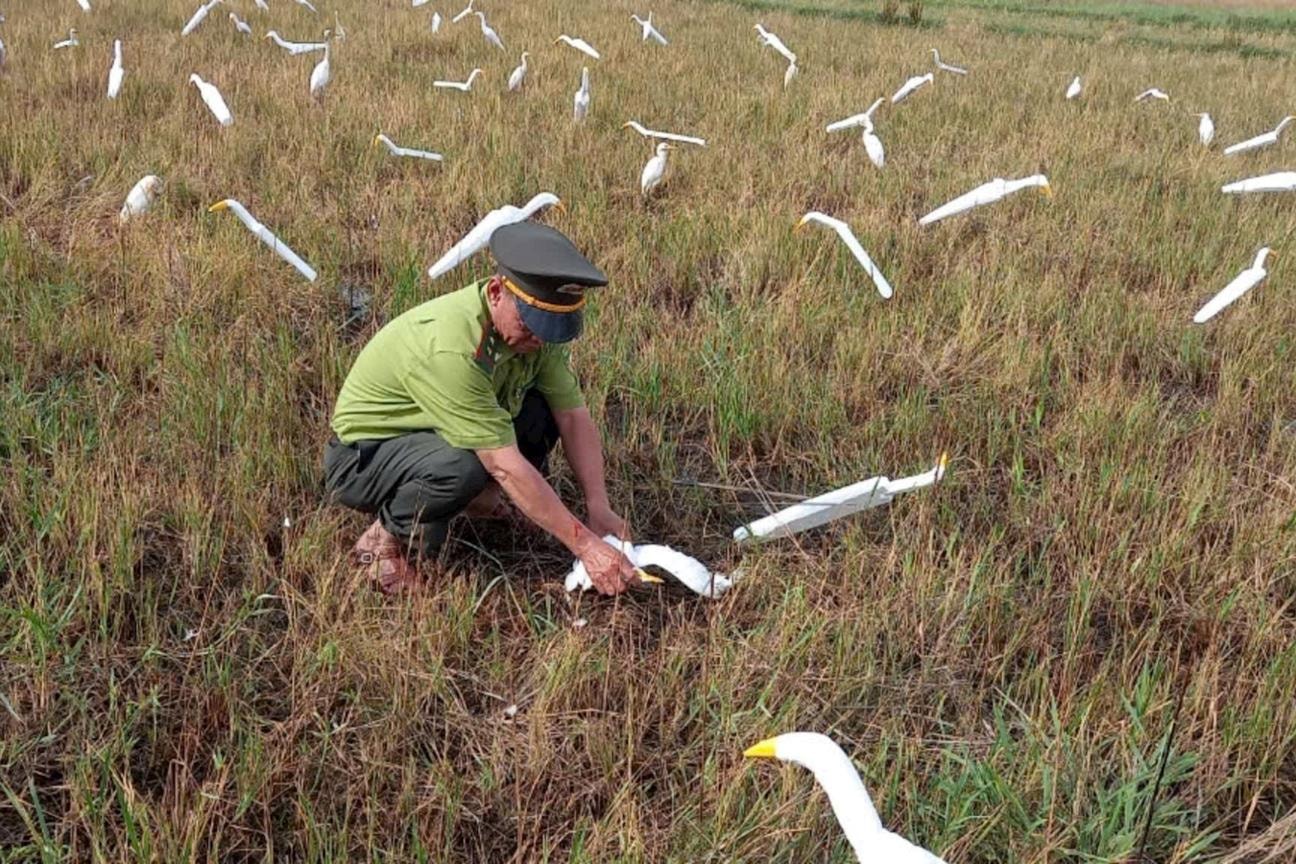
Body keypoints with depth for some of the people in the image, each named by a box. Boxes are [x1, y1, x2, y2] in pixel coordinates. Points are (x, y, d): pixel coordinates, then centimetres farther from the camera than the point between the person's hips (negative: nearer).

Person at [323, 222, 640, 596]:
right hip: (362, 456, -7)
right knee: (462, 466, -38)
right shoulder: (450, 348, -36)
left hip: (434, 436, 7)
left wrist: (598, 506, -20)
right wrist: (586, 546, -32)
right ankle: (385, 540, -9)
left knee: (544, 411, -15)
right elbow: (506, 466, -35)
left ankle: (474, 493, 7)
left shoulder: (536, 321, -13)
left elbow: (574, 418, -9)